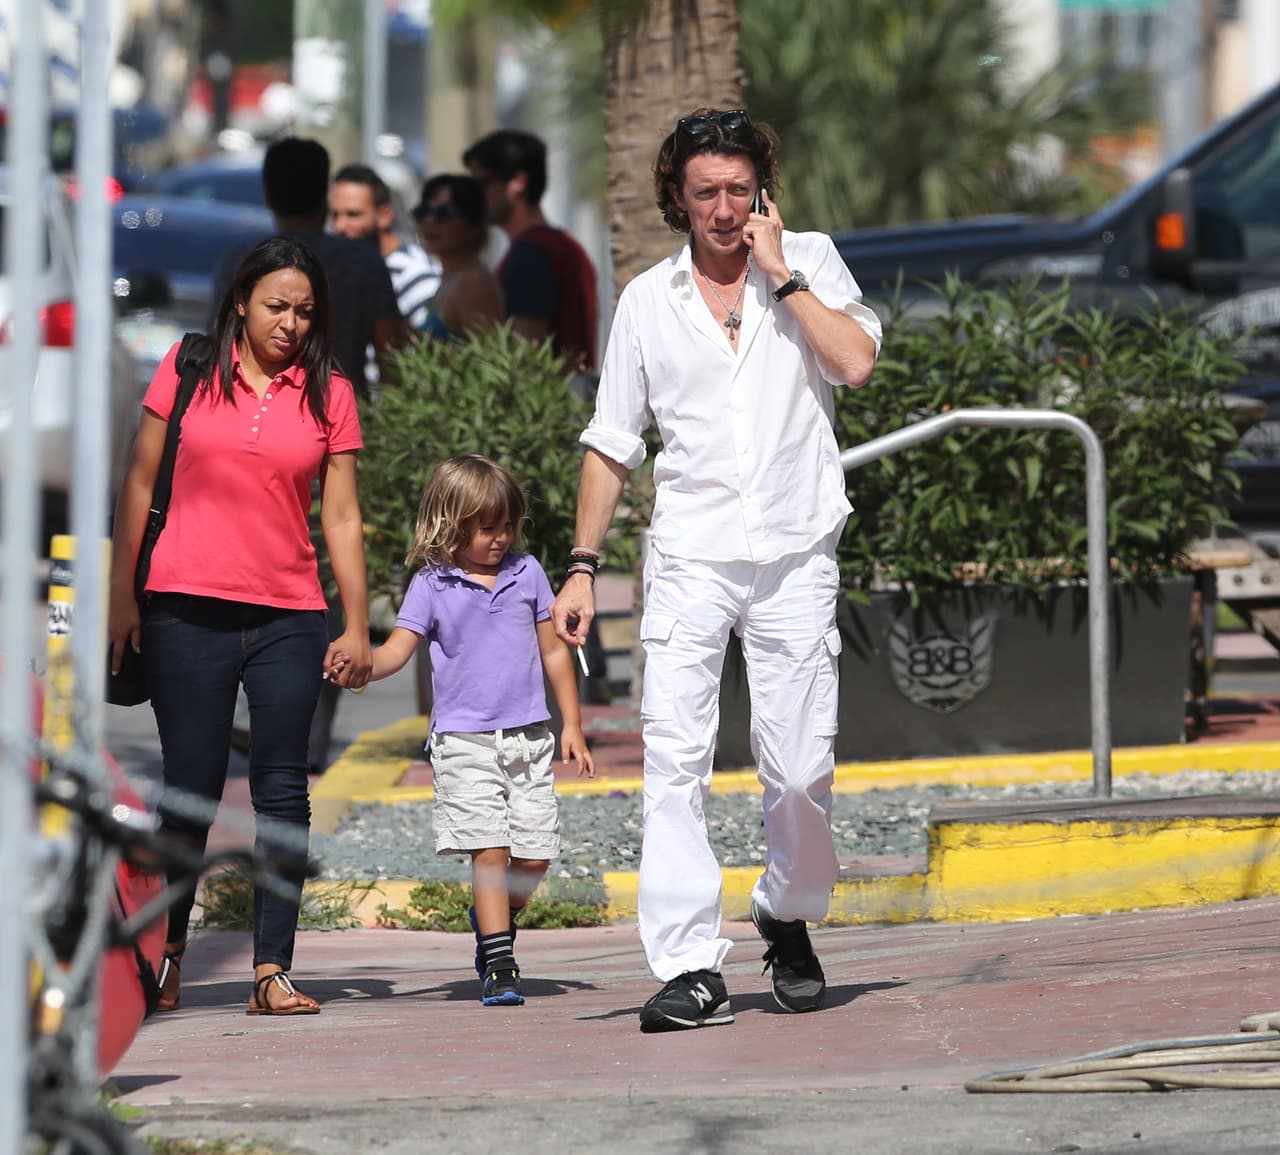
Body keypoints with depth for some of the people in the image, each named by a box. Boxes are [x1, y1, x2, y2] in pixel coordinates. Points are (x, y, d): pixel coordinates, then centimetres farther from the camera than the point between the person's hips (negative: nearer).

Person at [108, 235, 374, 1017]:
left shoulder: (328, 393, 6)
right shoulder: (189, 369, 3)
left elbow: (342, 518, 6)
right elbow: (141, 482, 8)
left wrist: (358, 628, 2)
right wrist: (122, 594, 4)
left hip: (289, 617, 1)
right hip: (188, 612, -1)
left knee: (283, 791, -3)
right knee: (192, 790, 1)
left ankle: (272, 969, -2)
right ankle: (166, 952, 18)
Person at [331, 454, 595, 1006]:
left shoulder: (526, 573, 8)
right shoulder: (432, 585, 0)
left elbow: (553, 651, 14)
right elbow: (398, 649, -6)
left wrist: (572, 725, 12)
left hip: (527, 737, 3)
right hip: (464, 739, -3)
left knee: (534, 854, 1)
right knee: (489, 851, -12)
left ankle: (494, 919, 28)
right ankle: (498, 965, -8)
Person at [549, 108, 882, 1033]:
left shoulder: (812, 263, 6)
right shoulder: (647, 299, 10)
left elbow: (856, 362, -12)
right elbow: (613, 444, 14)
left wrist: (780, 273, -8)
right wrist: (583, 565, 8)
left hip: (795, 557, -1)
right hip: (690, 560, 1)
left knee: (802, 770, -1)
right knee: (675, 761, -12)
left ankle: (789, 921, 26)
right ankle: (691, 968, -15)